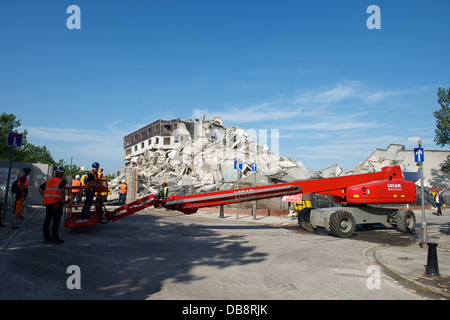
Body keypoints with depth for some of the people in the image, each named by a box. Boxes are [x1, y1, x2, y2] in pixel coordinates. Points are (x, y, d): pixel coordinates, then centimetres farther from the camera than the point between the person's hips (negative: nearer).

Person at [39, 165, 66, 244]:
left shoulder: (49, 181, 14)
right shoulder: (61, 181, -6)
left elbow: (40, 188, 16)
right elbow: (62, 190, -23)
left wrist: (44, 197, 11)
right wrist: (62, 200, -12)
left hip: (48, 203, 6)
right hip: (57, 203, -6)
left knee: (47, 220, 12)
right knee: (56, 221, -1)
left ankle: (46, 238, 18)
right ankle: (55, 238, 2)